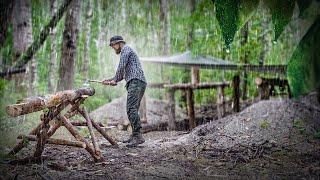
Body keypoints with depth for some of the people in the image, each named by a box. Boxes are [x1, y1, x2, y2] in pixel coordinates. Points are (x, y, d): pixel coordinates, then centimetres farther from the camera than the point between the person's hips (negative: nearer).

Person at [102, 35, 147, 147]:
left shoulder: (126, 49, 3)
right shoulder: (127, 52, 34)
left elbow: (121, 67, -6)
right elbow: (123, 74, 36)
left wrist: (115, 80, 7)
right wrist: (110, 80, 30)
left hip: (136, 82, -10)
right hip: (135, 83, 10)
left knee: (131, 109, -19)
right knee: (132, 110, 8)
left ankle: (138, 136, -26)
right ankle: (135, 136, 9)